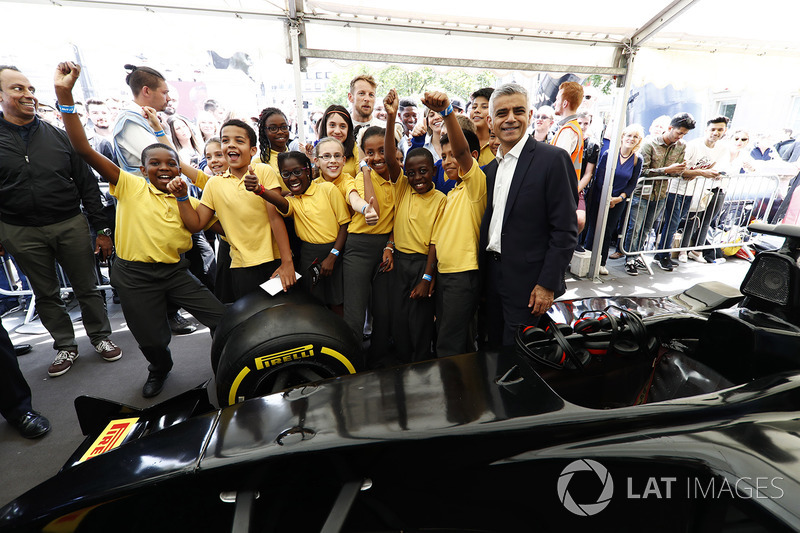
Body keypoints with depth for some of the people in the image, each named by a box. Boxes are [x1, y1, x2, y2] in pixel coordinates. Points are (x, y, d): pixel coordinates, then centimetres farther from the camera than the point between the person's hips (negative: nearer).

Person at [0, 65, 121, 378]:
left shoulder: (58, 136, 4)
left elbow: (87, 184, 3)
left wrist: (102, 228, -1)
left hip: (71, 225, 0)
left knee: (87, 287, 6)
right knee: (46, 294, 11)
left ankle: (100, 336, 23)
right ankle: (65, 346, 26)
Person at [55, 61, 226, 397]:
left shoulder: (187, 202, 7)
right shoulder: (131, 187, -2)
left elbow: (220, 227, 0)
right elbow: (83, 149, -11)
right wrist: (64, 95, -19)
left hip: (174, 271, 2)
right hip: (135, 275, -1)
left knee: (223, 318, -5)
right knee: (152, 341, 7)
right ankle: (160, 369, 43)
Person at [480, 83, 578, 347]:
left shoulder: (553, 159, -11)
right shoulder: (492, 167, 11)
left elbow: (566, 230, -13)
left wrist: (548, 284, -17)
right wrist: (484, 271, 10)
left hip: (526, 281, -6)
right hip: (493, 276, 6)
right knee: (494, 350, 19)